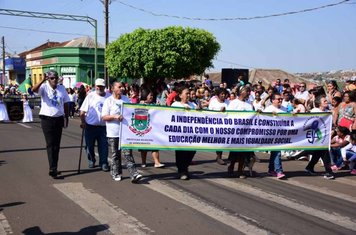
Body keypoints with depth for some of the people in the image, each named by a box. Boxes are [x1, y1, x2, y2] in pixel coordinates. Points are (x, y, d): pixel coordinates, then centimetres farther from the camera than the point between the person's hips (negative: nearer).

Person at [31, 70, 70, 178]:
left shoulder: (62, 89, 6)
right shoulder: (44, 87, -6)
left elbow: (65, 104, 12)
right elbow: (33, 89, -28)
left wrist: (66, 118, 12)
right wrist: (43, 80, -39)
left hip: (59, 119, 4)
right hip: (47, 119, -4)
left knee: (57, 145, 11)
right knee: (50, 145, -7)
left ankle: (54, 168, 22)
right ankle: (53, 169, -8)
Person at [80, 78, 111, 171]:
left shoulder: (109, 97, 1)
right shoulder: (90, 96, -1)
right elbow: (82, 111, -2)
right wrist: (83, 122, -9)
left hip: (103, 126, 0)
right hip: (90, 126, 0)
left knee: (103, 146, 1)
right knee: (90, 145, 11)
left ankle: (103, 163, 10)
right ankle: (91, 160, 30)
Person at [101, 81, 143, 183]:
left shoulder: (126, 99, 11)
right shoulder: (108, 101, -2)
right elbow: (104, 117, -7)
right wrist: (114, 116, -21)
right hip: (113, 133, -2)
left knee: (128, 153, -3)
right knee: (115, 154, 7)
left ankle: (133, 174, -7)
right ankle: (116, 173, 20)